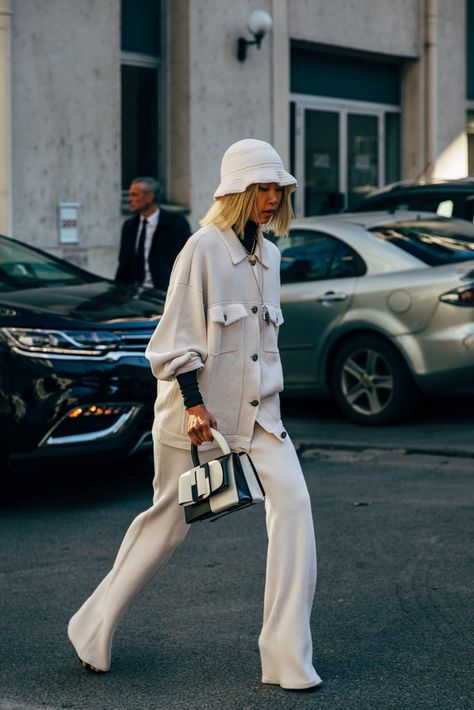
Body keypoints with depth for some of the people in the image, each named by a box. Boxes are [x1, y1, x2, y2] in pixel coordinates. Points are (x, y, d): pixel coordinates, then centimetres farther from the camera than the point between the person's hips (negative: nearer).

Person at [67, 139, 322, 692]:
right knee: (168, 522, 5)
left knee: (292, 503, -11)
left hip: (258, 411, 6)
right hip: (200, 410, -6)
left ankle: (287, 656, -6)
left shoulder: (268, 254, 10)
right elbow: (178, 336, -13)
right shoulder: (204, 247, -11)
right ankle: (93, 630, 25)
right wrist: (193, 404, -19)